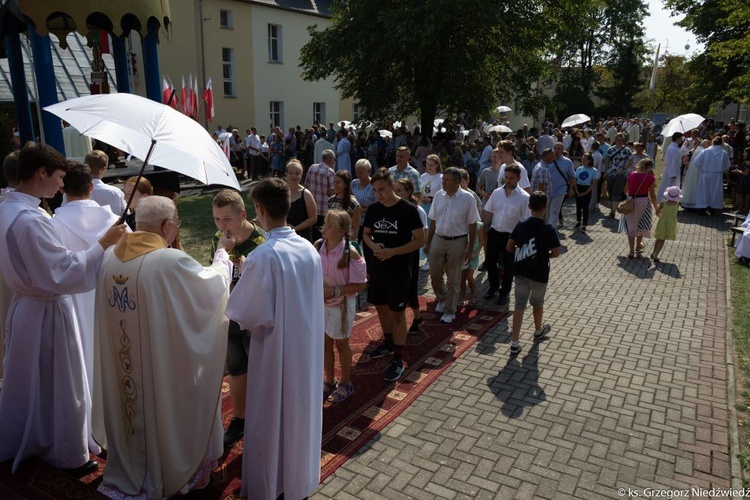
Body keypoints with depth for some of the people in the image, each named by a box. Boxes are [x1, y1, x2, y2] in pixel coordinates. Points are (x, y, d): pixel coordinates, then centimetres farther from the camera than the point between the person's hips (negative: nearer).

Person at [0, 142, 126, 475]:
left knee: (29, 383, 25)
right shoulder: (28, 219, -27)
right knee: (59, 388, 9)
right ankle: (69, 457, 27)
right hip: (46, 314, -9)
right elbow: (63, 274, -28)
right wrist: (102, 244, -24)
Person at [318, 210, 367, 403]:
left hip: (342, 304, -4)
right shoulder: (318, 246, -8)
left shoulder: (350, 253, -21)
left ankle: (345, 383, 33)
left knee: (341, 343, 13)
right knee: (325, 343, 16)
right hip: (321, 303, 4)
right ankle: (329, 381, 36)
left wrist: (335, 291, -22)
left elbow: (360, 284, -16)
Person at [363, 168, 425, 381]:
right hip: (377, 267, 6)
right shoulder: (373, 209, 3)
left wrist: (393, 251, -22)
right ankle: (388, 343, 40)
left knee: (397, 313, 1)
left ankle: (398, 359, 11)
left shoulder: (408, 210, -13)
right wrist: (373, 245, -9)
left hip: (399, 270, -6)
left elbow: (420, 240, -13)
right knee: (381, 307, 18)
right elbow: (366, 234, 14)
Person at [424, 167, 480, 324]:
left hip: (457, 242, -4)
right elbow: (433, 221, 8)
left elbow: (472, 225, -6)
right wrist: (428, 242, 9)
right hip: (438, 240, 4)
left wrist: (470, 249, -6)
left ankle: (450, 311, 24)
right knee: (434, 275, 12)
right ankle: (442, 299, 40)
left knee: (453, 279, 8)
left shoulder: (467, 198, -12)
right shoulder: (438, 195, 0)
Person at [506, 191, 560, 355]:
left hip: (521, 272, 2)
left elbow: (509, 247, -2)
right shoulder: (548, 229, -14)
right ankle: (538, 331, 45)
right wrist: (545, 255, 7)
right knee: (537, 302, 21)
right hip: (539, 274, -2)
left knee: (519, 305, 5)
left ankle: (515, 342, 1)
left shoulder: (520, 225, -5)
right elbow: (556, 253, -12)